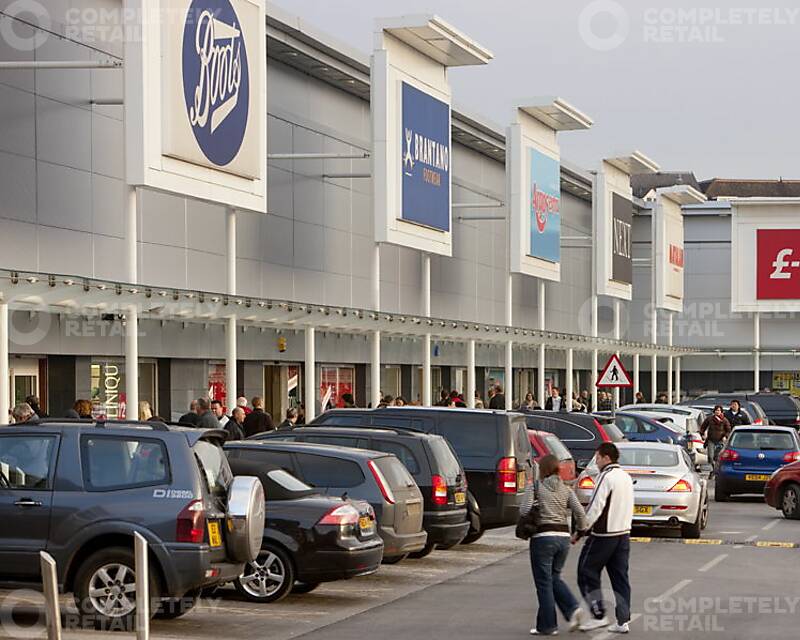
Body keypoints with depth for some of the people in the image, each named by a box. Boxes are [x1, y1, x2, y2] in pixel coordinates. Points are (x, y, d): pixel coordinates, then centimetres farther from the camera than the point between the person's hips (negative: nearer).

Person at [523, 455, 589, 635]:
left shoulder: (534, 487, -4)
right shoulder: (566, 490, 8)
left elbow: (524, 510, -14)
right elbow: (580, 513, -1)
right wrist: (581, 530, 13)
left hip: (543, 536, -5)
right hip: (563, 537, 5)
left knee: (544, 582, 4)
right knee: (555, 577, 21)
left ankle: (547, 626, 7)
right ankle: (573, 609, 1)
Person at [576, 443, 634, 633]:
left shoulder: (606, 477, -14)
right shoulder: (626, 477, 13)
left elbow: (595, 508, -18)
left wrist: (580, 532, -13)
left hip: (604, 534, -8)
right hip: (624, 532, 8)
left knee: (587, 573, 3)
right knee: (620, 576, 9)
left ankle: (598, 615, 0)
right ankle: (623, 620, 6)